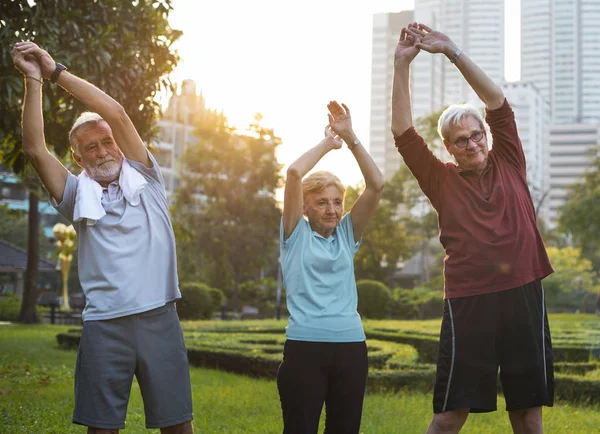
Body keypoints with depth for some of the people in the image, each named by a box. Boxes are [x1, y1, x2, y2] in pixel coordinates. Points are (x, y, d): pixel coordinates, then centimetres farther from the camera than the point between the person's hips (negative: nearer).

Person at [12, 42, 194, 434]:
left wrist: (57, 71, 1)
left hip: (159, 318, 0)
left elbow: (116, 113, -1)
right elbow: (35, 149, 0)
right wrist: (34, 80, -4)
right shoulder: (78, 195, 11)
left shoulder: (144, 179, 9)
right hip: (104, 325, 1)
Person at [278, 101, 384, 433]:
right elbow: (295, 173, -10)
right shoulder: (296, 234, 3)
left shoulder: (347, 235, 13)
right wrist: (327, 143, 3)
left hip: (350, 347, 4)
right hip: (305, 346, -4)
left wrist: (351, 138, -3)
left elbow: (376, 185, 2)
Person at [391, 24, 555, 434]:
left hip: (524, 294, 2)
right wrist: (402, 64, -5)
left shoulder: (509, 165, 10)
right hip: (468, 301, -1)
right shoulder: (443, 180, 7)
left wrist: (452, 50, -3)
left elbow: (497, 101, 3)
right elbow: (403, 131, 0)